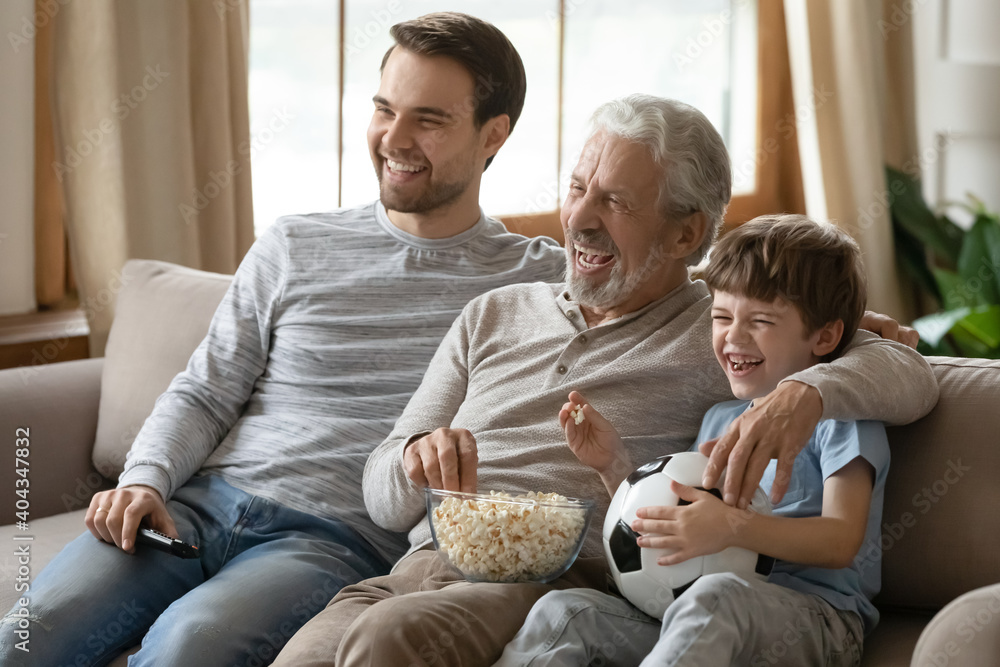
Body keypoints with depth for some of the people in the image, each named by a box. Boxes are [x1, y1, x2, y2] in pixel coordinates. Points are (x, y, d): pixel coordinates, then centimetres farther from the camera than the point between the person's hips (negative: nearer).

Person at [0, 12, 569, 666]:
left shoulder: (539, 279, 8)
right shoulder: (293, 247, 16)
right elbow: (205, 393, 16)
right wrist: (146, 480, -4)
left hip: (338, 538, -3)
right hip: (202, 504, 3)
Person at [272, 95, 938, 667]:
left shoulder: (722, 333, 12)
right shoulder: (493, 316, 25)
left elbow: (908, 374, 1)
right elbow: (384, 498, 21)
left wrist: (806, 394, -22)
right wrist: (417, 457, -5)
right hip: (422, 565, 4)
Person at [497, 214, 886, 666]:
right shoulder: (718, 419, 24)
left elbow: (841, 542, -12)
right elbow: (668, 533, 26)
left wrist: (733, 527, -27)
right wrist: (613, 464, 11)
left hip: (813, 617, -6)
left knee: (713, 597, -40)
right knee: (563, 610, -15)